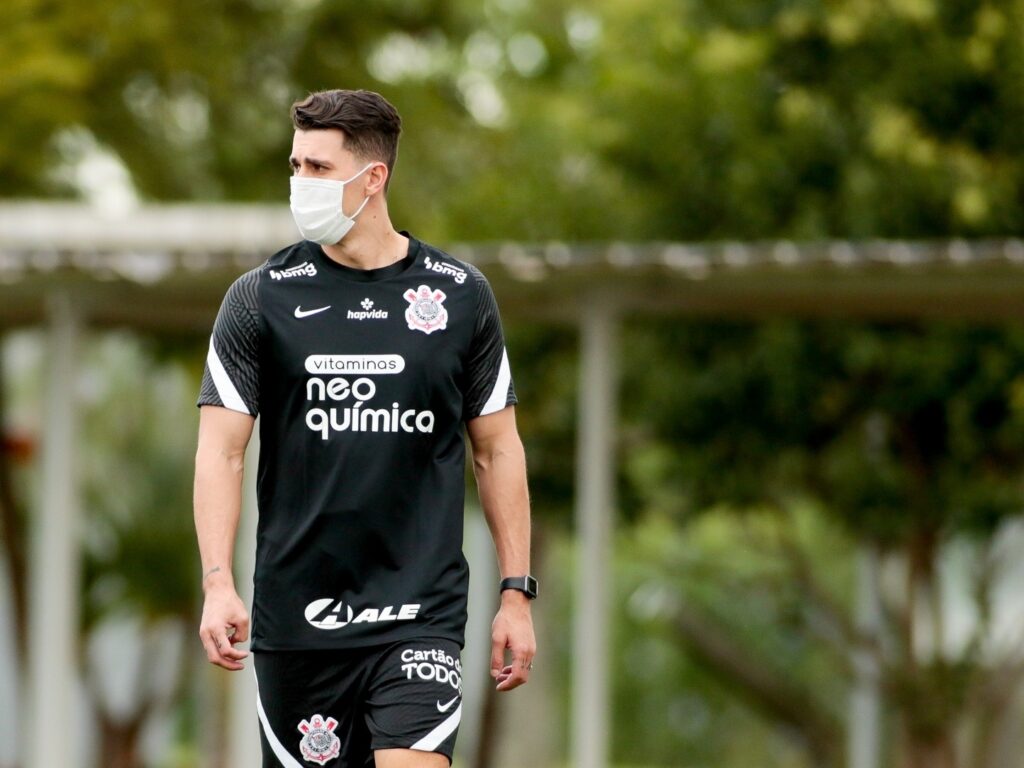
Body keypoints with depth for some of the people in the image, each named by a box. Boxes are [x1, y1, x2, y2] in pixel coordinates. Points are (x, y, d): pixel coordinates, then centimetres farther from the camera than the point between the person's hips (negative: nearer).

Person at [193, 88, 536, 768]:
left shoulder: (460, 295, 4)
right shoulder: (261, 298, 2)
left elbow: (498, 449, 11)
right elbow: (221, 450, -1)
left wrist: (517, 592, 6)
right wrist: (218, 584, -14)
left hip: (421, 614, -1)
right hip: (296, 621, 1)